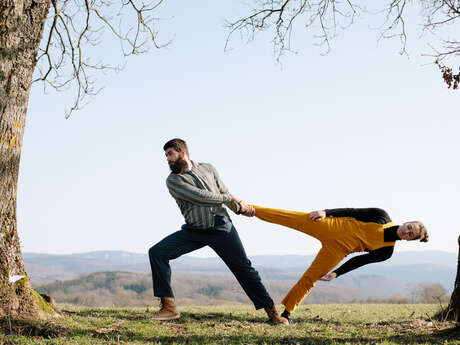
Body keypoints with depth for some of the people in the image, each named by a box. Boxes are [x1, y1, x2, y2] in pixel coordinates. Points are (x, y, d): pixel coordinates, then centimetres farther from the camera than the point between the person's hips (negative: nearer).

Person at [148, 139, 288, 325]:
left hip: (221, 227, 0)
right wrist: (229, 198, -4)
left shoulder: (208, 169, 14)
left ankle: (271, 312, 9)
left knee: (243, 268, -1)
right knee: (157, 252, -17)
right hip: (194, 230, 0)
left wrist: (239, 206, -5)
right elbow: (198, 196, -8)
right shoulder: (173, 180, 4)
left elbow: (225, 192, 15)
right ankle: (168, 307, -14)